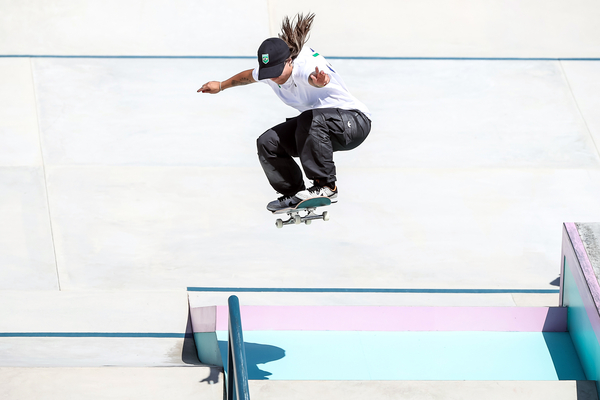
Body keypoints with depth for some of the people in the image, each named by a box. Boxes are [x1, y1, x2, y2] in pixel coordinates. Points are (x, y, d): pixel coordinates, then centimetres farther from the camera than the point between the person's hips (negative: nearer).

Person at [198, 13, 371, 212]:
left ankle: (326, 186, -24)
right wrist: (221, 86, 33)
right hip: (315, 125, 8)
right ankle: (294, 194, 12)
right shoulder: (271, 70, -5)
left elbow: (315, 75, -56)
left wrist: (319, 80, -79)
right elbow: (250, 75, 20)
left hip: (355, 121, -8)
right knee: (267, 143, -6)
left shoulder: (305, 63, -29)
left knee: (310, 119, -38)